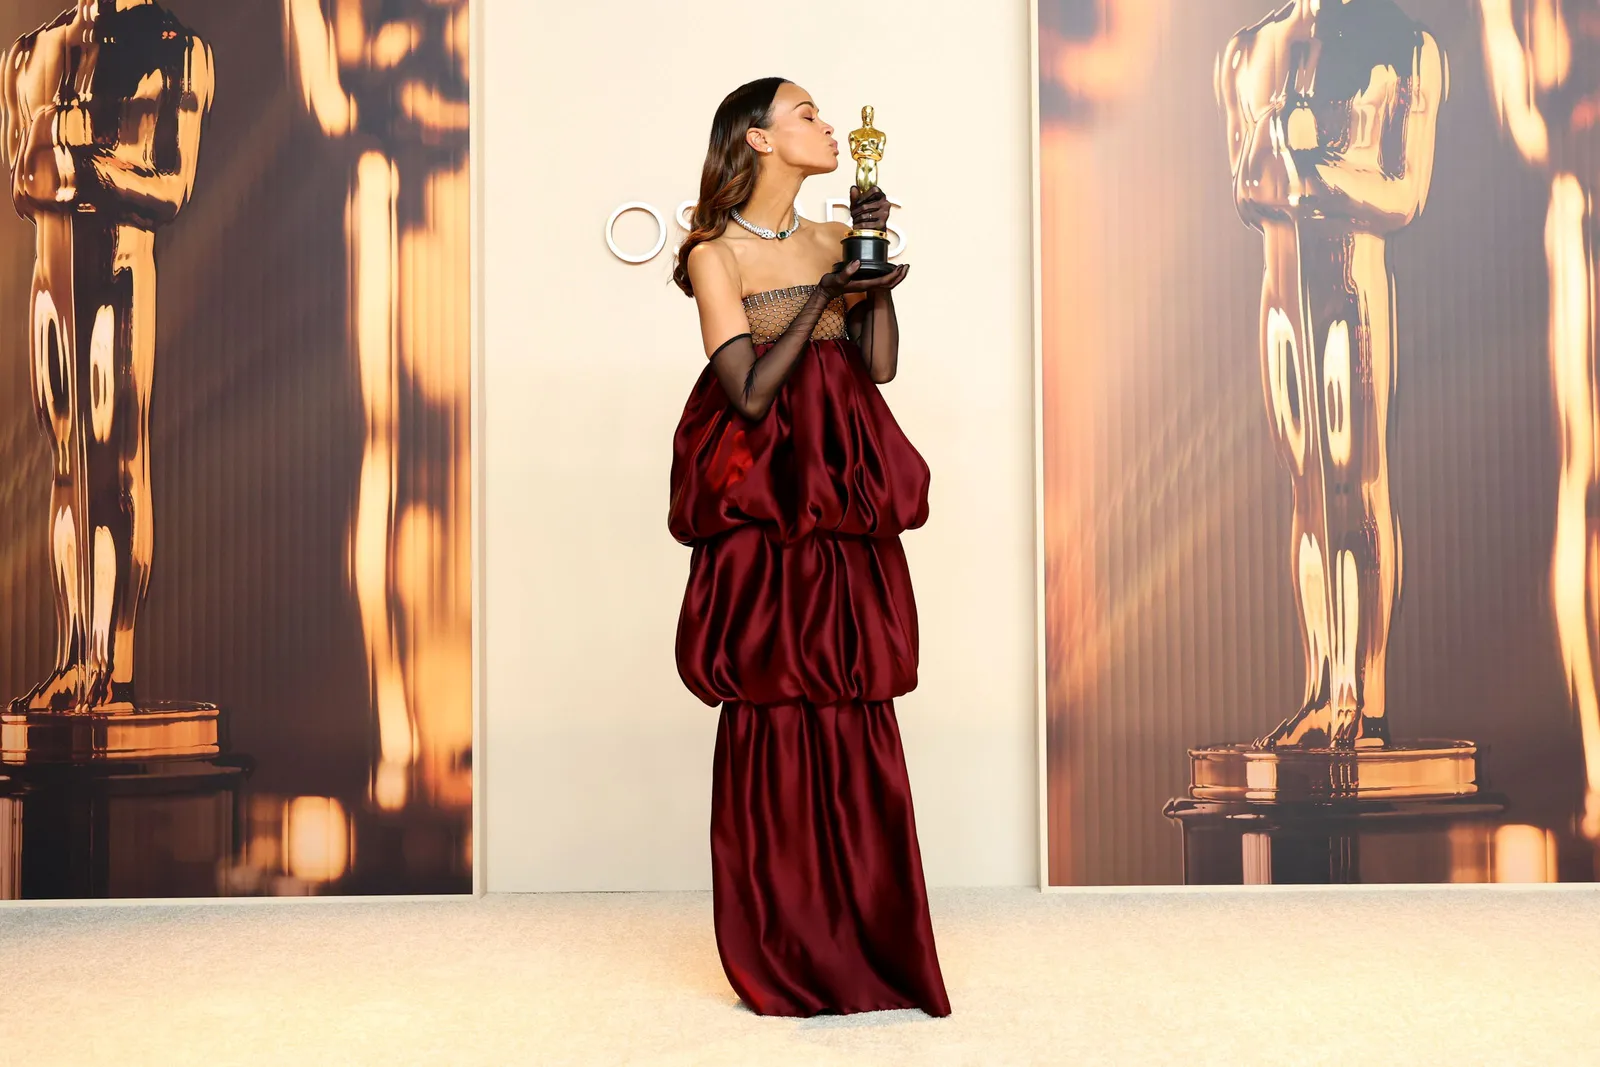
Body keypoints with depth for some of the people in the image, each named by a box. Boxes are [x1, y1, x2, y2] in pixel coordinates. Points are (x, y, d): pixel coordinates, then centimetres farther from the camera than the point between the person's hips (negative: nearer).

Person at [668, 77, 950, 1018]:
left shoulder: (835, 240, 14)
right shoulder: (715, 256, -1)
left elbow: (881, 367, 4)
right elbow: (749, 394, -11)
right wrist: (824, 298, -11)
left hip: (843, 506, 5)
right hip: (764, 508, -5)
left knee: (856, 717, 3)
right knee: (775, 721, -2)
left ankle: (866, 947, 15)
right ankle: (785, 957, 12)